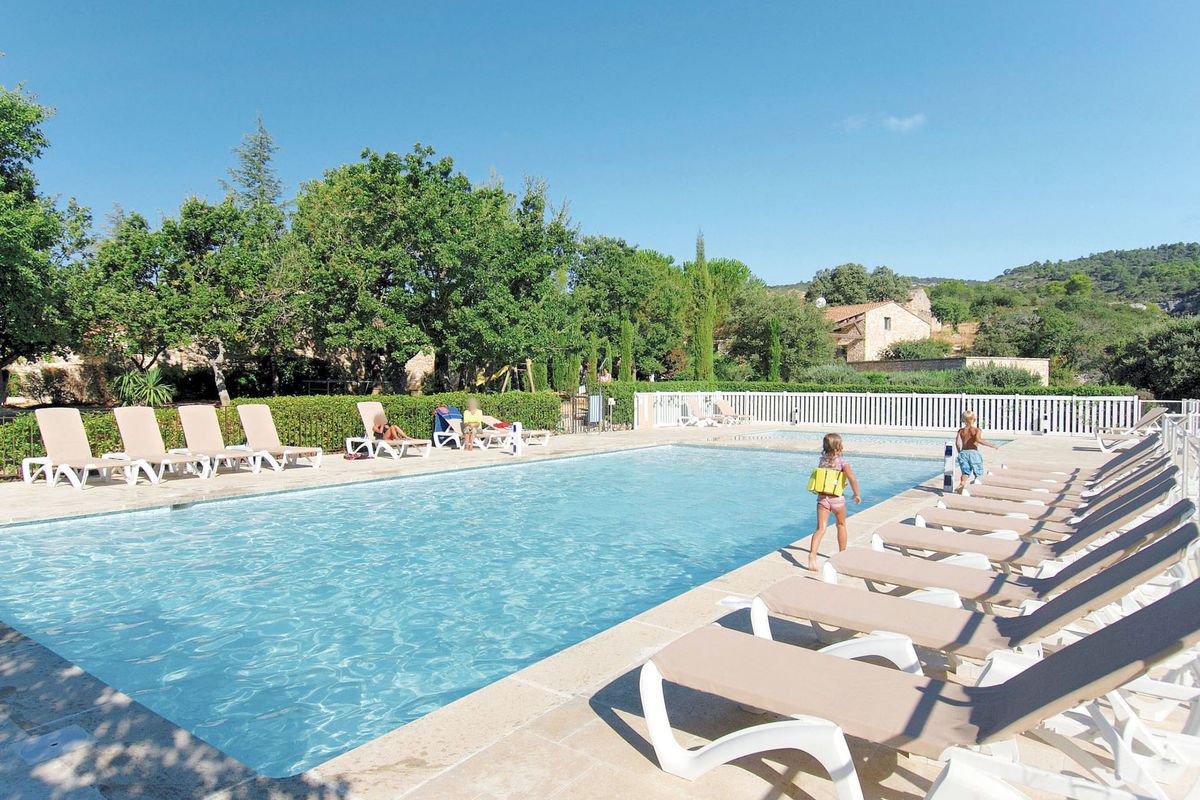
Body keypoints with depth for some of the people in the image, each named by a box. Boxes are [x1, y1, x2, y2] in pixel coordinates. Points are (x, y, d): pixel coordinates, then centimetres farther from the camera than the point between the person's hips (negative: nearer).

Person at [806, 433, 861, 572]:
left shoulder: (822, 460, 6)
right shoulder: (842, 461, -9)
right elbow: (852, 478, -20)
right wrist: (857, 494, -6)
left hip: (822, 498, 2)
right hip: (837, 499, -2)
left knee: (821, 528, -3)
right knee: (841, 525, 22)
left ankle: (812, 556, -23)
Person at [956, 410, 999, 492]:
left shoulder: (961, 430, 6)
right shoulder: (977, 430, -2)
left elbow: (957, 442, -4)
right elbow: (978, 439, -21)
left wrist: (960, 452, 11)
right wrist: (991, 445, -17)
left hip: (963, 453, 3)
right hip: (973, 453, -3)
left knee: (965, 472, 3)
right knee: (978, 472, 12)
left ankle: (962, 483, -23)